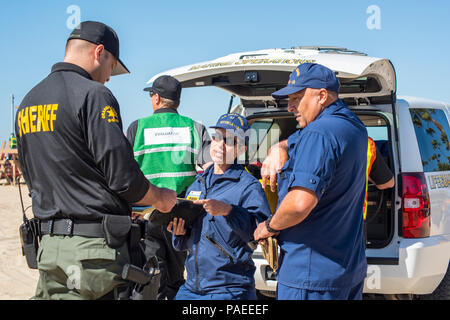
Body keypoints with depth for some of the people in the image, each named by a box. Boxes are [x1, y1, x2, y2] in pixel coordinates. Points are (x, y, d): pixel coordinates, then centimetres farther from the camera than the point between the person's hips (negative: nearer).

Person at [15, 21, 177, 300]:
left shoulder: (27, 103, 14)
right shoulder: (93, 95, -12)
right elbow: (123, 176, -16)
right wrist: (160, 198, 4)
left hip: (48, 245, 8)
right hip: (94, 246, -8)